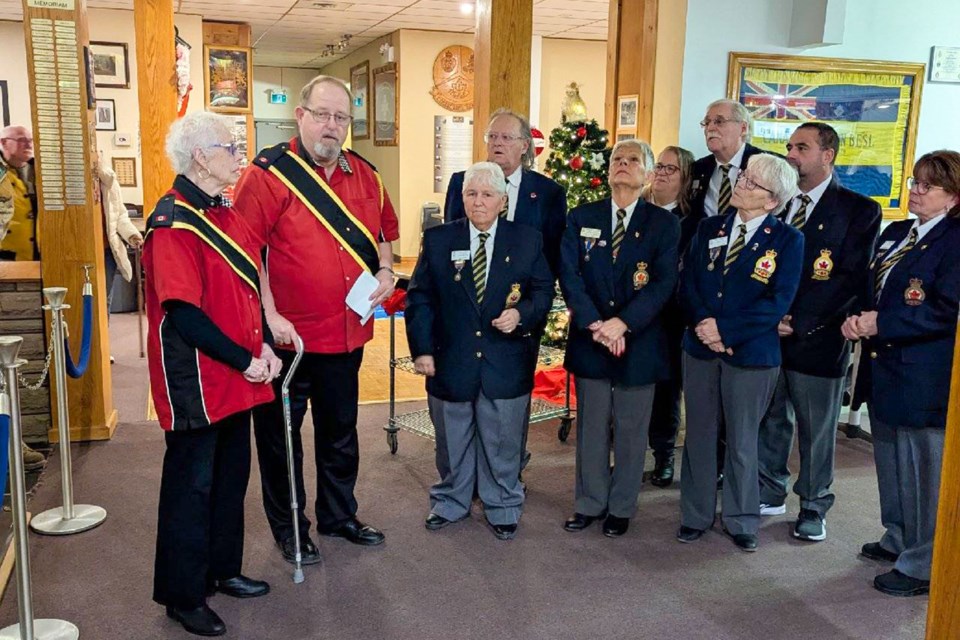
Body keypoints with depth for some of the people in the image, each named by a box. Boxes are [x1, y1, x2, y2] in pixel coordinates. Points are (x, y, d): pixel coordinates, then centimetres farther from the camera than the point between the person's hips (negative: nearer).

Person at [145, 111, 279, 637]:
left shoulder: (225, 214, 10)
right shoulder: (173, 223, -17)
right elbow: (182, 312, -22)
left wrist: (264, 346, 2)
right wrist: (242, 360, -17)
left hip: (237, 376, 8)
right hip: (195, 380, -8)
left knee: (232, 475, 18)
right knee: (191, 485, 5)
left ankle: (222, 569, 36)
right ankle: (183, 597, 21)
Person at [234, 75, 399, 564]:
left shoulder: (364, 175, 7)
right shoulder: (269, 173, -11)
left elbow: (383, 232, 20)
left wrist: (385, 270, 1)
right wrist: (269, 316, -21)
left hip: (348, 332, 6)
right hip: (287, 334, -5)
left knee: (341, 429, 19)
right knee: (281, 433, 10)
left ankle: (338, 515, 37)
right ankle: (289, 529, 28)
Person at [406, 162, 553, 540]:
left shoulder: (528, 241, 0)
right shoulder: (437, 239, -1)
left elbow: (543, 292, 4)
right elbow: (419, 297, 0)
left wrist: (522, 314, -17)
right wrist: (422, 349, -7)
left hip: (506, 363, 0)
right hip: (451, 362, 1)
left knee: (502, 442, 12)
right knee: (452, 441, 16)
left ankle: (502, 508, 31)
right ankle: (450, 503, 37)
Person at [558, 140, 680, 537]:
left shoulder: (663, 224, -1)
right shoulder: (581, 218, 4)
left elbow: (664, 283, -10)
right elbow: (569, 275, -4)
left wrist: (623, 323, -21)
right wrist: (594, 324, -17)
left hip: (639, 341, -1)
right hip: (589, 339, 2)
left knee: (631, 430, 9)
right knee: (591, 427, 12)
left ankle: (621, 508, 25)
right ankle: (589, 503, 27)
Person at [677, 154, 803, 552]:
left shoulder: (788, 240, -5)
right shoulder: (709, 229, 7)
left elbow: (778, 303, -13)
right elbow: (688, 284, 1)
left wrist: (725, 328, -17)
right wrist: (704, 325, -15)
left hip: (751, 354, -3)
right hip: (700, 349, 3)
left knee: (742, 440, 9)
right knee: (699, 435, 11)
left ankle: (741, 521, 26)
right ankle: (696, 515, 26)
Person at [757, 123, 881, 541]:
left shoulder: (860, 210, -3)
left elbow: (849, 279, -11)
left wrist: (797, 321, -16)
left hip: (816, 338, -4)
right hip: (767, 335, 4)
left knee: (817, 429, 8)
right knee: (770, 420, 12)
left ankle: (814, 508, 24)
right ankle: (769, 494, 29)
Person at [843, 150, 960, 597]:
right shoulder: (894, 233, 13)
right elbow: (870, 288, 17)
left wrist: (881, 324, -20)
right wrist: (859, 319, -4)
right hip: (884, 368, 8)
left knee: (923, 469, 1)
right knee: (890, 461, 19)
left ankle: (923, 565, 14)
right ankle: (898, 540, 37)